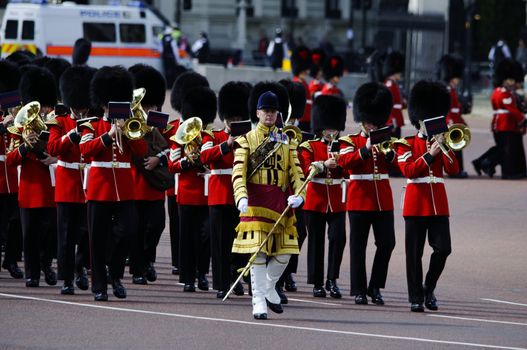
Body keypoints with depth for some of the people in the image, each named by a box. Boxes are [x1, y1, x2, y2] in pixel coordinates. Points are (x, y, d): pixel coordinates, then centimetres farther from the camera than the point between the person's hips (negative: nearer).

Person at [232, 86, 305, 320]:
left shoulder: (286, 141, 14)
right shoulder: (246, 140, 3)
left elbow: (295, 172, 8)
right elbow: (239, 172, -7)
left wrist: (299, 195, -11)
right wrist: (241, 196, -25)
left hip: (281, 202, 4)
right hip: (256, 202, -4)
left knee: (284, 252, 3)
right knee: (258, 251, -9)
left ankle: (269, 288, 29)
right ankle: (259, 302, -7)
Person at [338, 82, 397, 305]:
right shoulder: (350, 141, 3)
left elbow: (394, 164, 2)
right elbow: (345, 162, -16)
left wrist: (388, 151, -17)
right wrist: (366, 149, -24)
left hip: (383, 200, 3)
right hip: (359, 200, -3)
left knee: (387, 243, -3)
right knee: (358, 246, -1)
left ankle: (375, 287, 8)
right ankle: (359, 291, 4)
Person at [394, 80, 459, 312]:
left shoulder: (440, 143, 12)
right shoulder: (406, 144, 1)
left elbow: (453, 170, 0)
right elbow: (408, 170, -14)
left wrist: (445, 147, -11)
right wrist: (430, 154, -20)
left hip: (438, 204, 3)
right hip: (416, 204, -3)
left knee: (443, 248, -6)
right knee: (414, 253, -1)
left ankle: (429, 289, 13)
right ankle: (416, 298, 4)